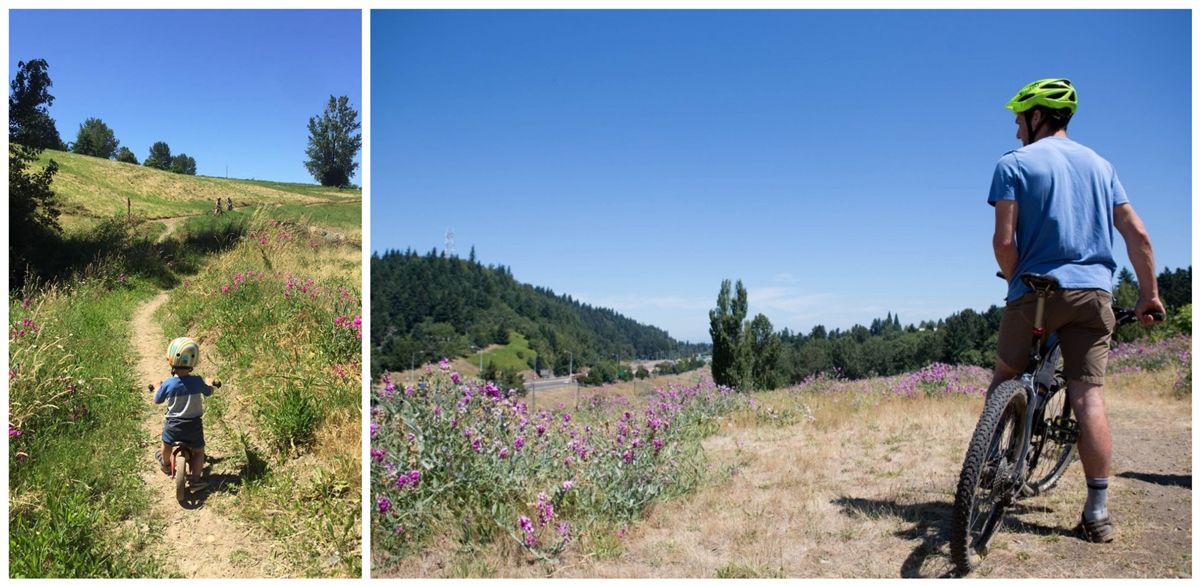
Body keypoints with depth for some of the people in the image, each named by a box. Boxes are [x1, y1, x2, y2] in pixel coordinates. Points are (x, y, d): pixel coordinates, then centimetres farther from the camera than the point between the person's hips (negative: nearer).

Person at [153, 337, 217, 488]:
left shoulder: (168, 384, -17)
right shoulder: (197, 381, -17)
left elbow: (157, 400, 1)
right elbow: (208, 392, 5)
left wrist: (158, 386, 21)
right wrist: (210, 383, 27)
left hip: (173, 426, 1)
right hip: (194, 426, 0)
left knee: (167, 445, 31)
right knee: (198, 452, 18)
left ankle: (165, 464, 55)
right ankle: (195, 480, 12)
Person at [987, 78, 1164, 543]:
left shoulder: (1014, 164, -1)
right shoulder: (1099, 164, 15)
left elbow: (1004, 240, -10)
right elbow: (1137, 234, 10)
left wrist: (1016, 281, 6)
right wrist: (1149, 294, 16)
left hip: (1037, 289, -4)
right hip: (1094, 291, 4)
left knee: (1004, 380, 14)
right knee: (1088, 396, 0)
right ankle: (1098, 512, 0)